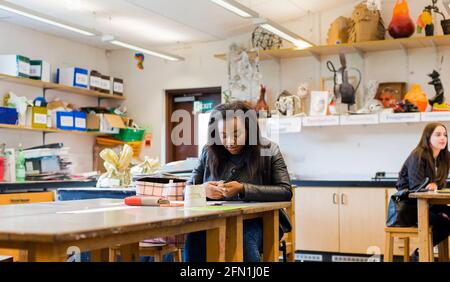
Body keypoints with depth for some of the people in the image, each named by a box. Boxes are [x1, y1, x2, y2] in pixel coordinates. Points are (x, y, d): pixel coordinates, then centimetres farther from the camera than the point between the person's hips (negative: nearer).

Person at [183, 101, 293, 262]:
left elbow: (286, 192, -6)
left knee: (244, 242, -38)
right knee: (194, 239, -33)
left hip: (254, 221, -1)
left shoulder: (268, 151, 3)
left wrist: (243, 189, -17)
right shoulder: (209, 152, 9)